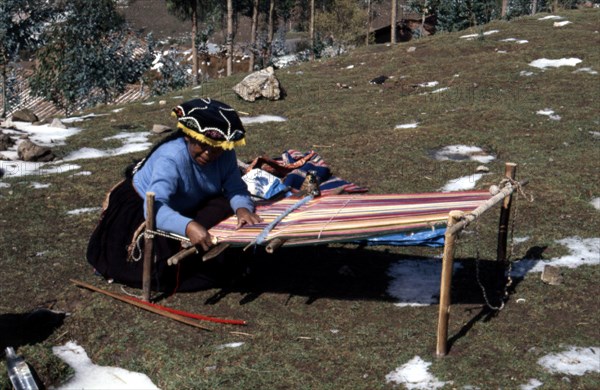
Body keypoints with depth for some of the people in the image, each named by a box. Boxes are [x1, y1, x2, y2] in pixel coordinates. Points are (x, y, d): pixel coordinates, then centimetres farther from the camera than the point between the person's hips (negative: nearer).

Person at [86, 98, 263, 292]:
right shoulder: (170, 158, -38)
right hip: (140, 208, -6)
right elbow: (154, 207, -50)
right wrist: (188, 226, -67)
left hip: (185, 207, 6)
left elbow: (236, 188, -17)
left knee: (225, 205, -15)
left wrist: (242, 208, -42)